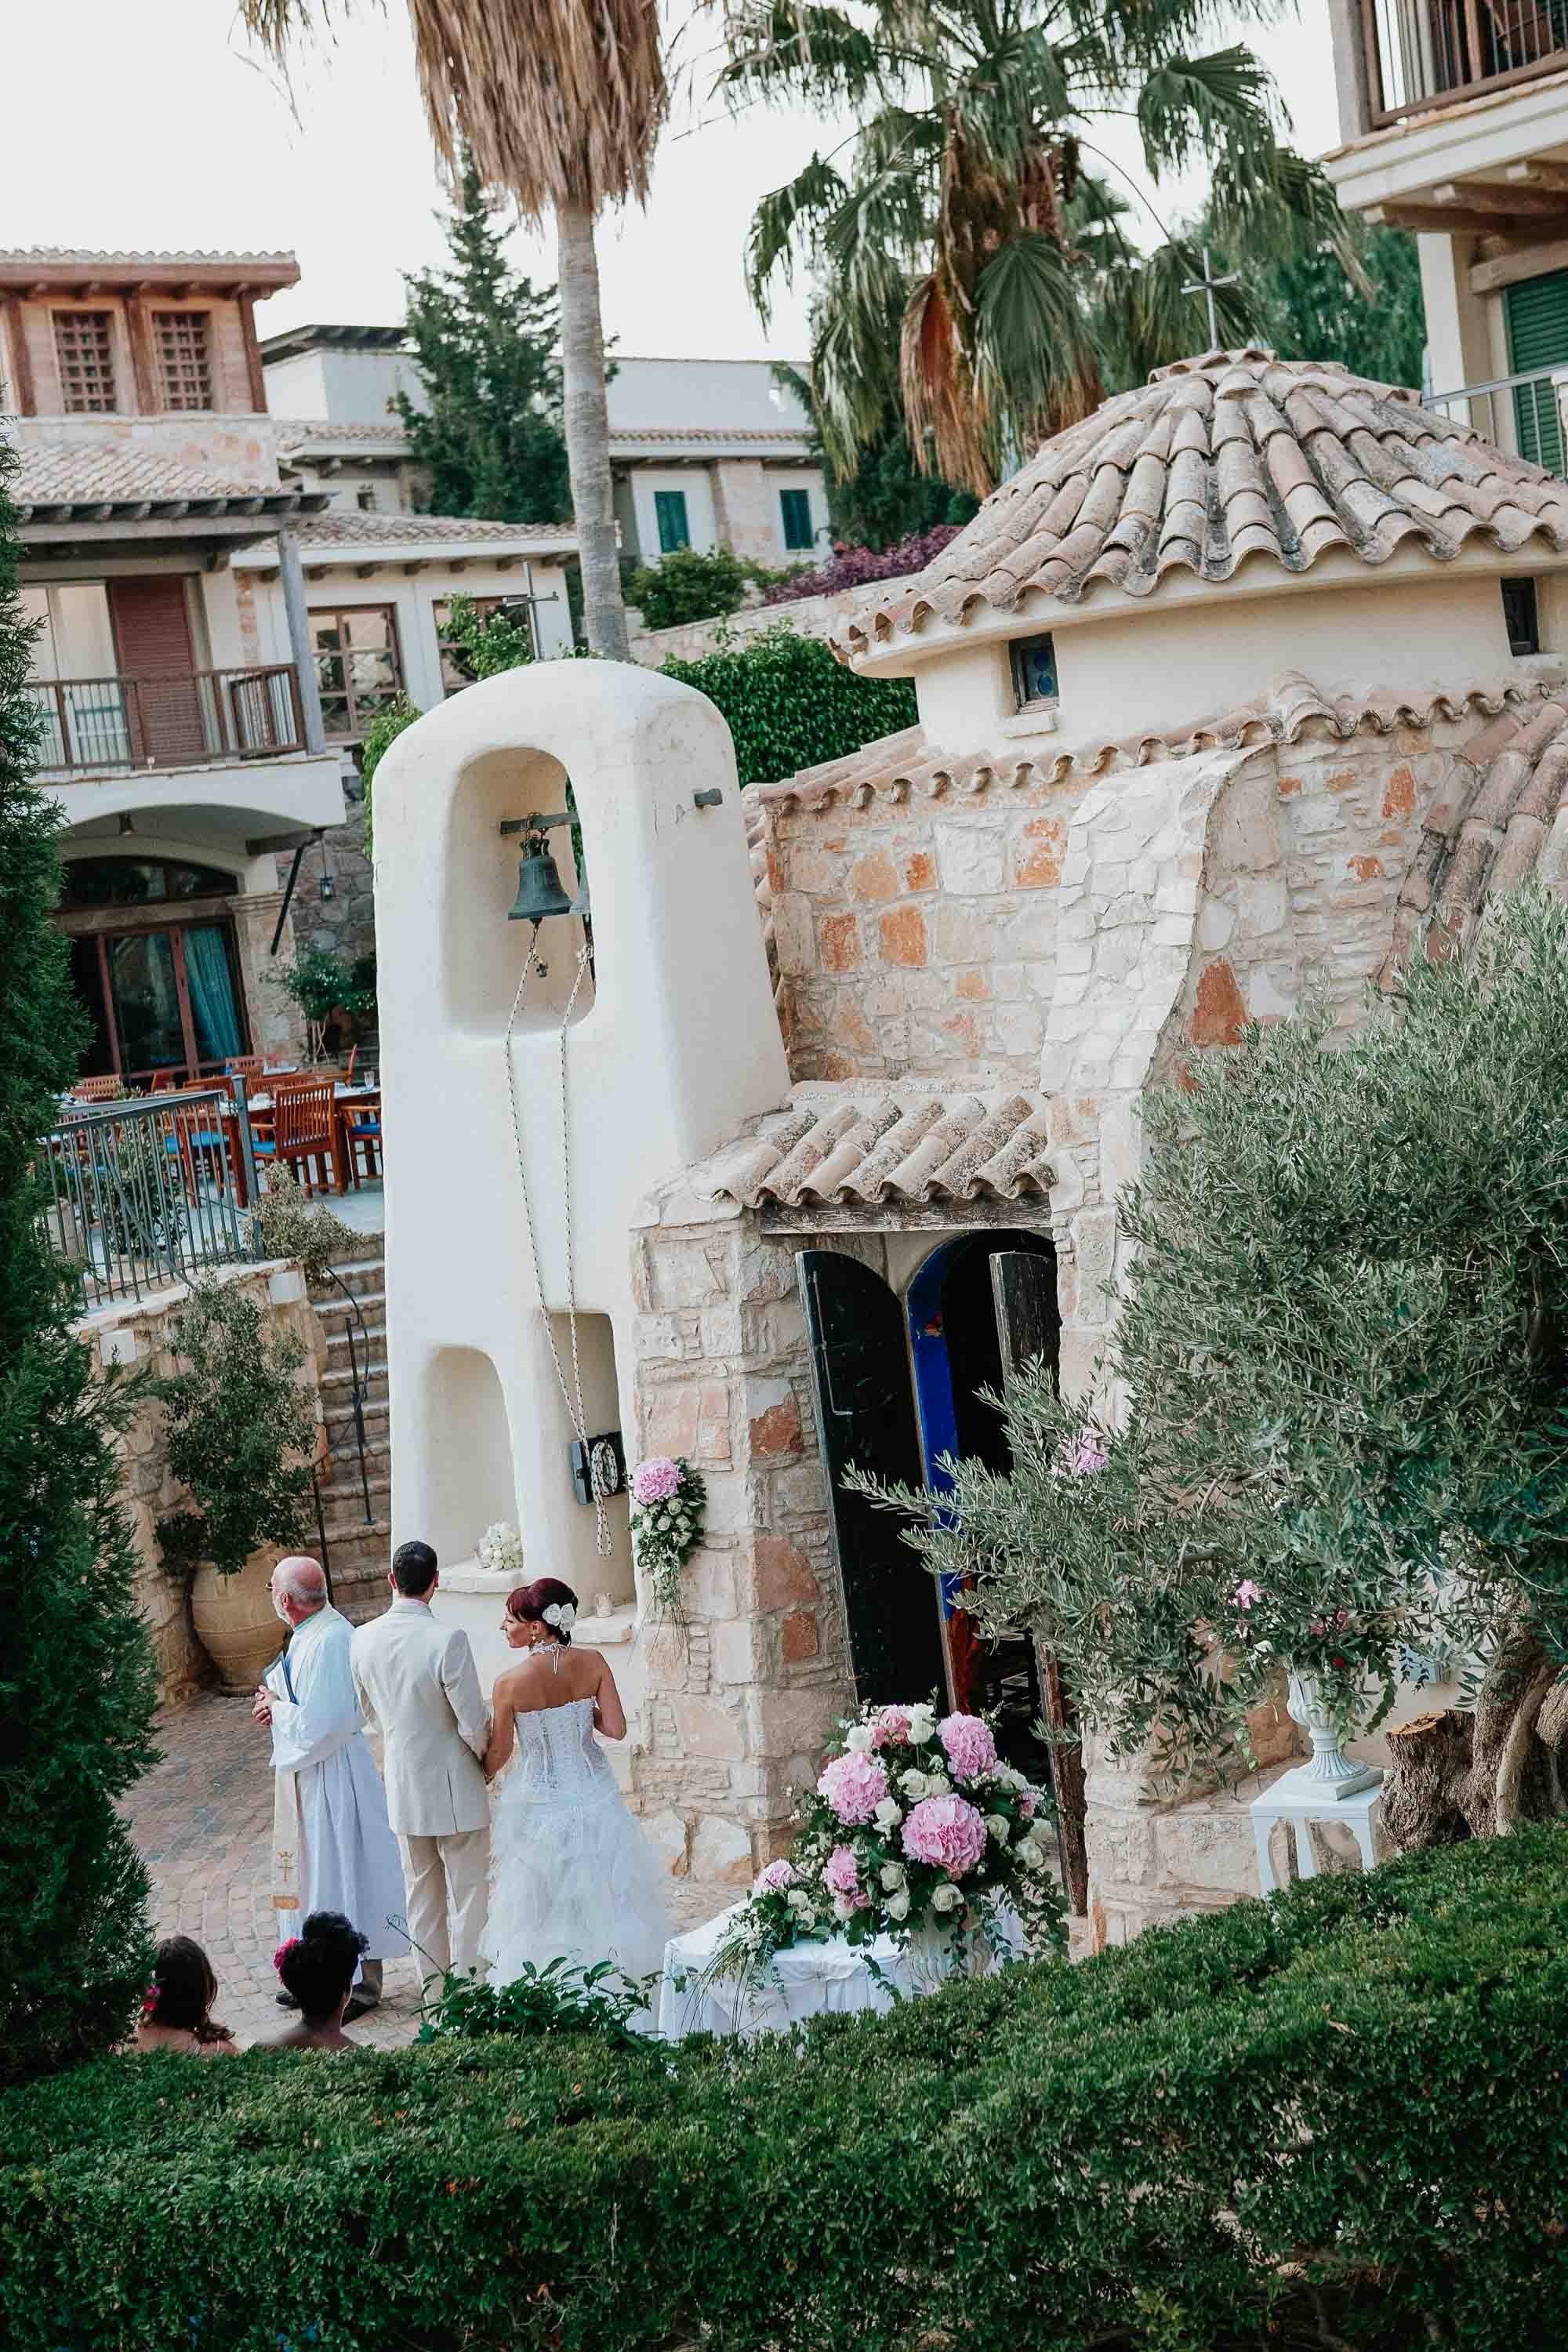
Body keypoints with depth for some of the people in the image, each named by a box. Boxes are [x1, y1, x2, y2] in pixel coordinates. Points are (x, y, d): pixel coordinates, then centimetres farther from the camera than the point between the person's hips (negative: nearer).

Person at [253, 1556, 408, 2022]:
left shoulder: (329, 1641, -25)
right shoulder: (309, 1634, 6)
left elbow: (318, 1725, -27)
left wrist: (277, 1708, -11)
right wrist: (278, 1705, 3)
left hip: (333, 1775, -10)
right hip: (307, 1773, 10)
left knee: (341, 1874, 0)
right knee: (313, 1873, 18)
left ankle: (360, 1985, 10)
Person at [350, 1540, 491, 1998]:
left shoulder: (363, 1639, -6)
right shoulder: (448, 1639, -24)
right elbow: (474, 1727, -20)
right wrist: (488, 1754, 1)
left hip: (403, 1787, 5)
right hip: (454, 1789, -5)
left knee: (422, 1891, 18)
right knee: (469, 1892, 7)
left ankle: (434, 1991, 27)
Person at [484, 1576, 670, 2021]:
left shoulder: (510, 1683, -18)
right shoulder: (593, 1664, -11)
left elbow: (498, 1754, -7)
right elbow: (616, 1728, -9)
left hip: (540, 1805, -3)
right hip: (593, 1797, 3)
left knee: (544, 1900, 11)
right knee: (604, 1889, 20)